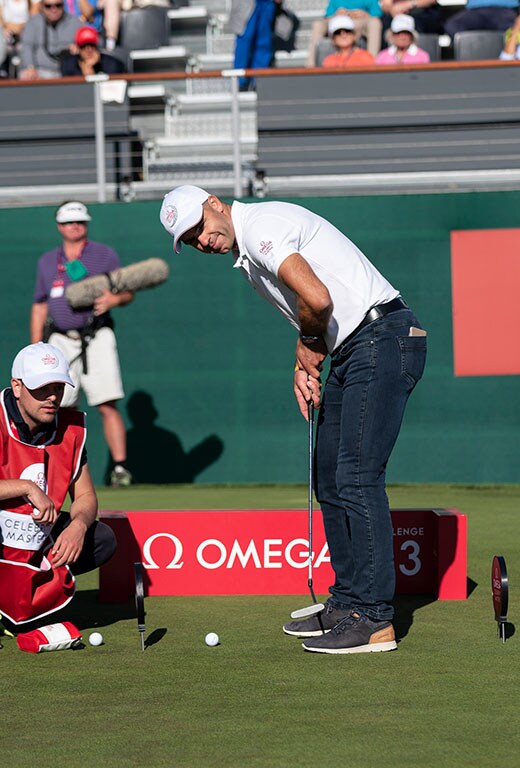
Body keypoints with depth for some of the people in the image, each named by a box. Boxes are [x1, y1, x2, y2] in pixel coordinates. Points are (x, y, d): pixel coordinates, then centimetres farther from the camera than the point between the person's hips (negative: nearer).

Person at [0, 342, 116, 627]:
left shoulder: (71, 428, -2)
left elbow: (85, 496, 4)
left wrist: (78, 525, -18)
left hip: (36, 537, 7)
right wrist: (28, 487, -31)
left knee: (103, 540, -8)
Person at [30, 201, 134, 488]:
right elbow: (39, 306, 18)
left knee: (107, 406, -13)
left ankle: (120, 467, -13)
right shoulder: (47, 261, 16)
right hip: (60, 342, 3)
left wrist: (114, 299, -16)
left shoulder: (105, 254, 9)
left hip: (96, 338, -3)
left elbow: (128, 292, 8)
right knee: (61, 409, -1)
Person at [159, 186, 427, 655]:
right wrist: (306, 365, 6)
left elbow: (317, 299, -27)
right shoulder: (246, 259, 17)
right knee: (330, 480, 14)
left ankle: (374, 619, -13)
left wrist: (309, 345, -8)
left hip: (383, 340, -11)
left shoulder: (260, 225, -15)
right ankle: (347, 603, 21)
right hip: (350, 352, 11)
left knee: (357, 478, -13)